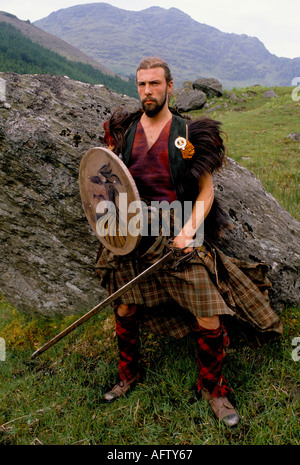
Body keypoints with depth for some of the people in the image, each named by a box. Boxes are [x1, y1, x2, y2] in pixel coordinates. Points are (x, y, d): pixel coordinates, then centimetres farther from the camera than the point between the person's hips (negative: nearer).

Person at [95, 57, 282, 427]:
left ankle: (212, 389, 25)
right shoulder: (124, 132, 8)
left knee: (209, 322, -3)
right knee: (125, 312, 13)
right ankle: (128, 376, 42)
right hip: (134, 238, 3)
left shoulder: (190, 135, -1)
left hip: (180, 239, -2)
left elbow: (206, 191, -1)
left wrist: (189, 229, -17)